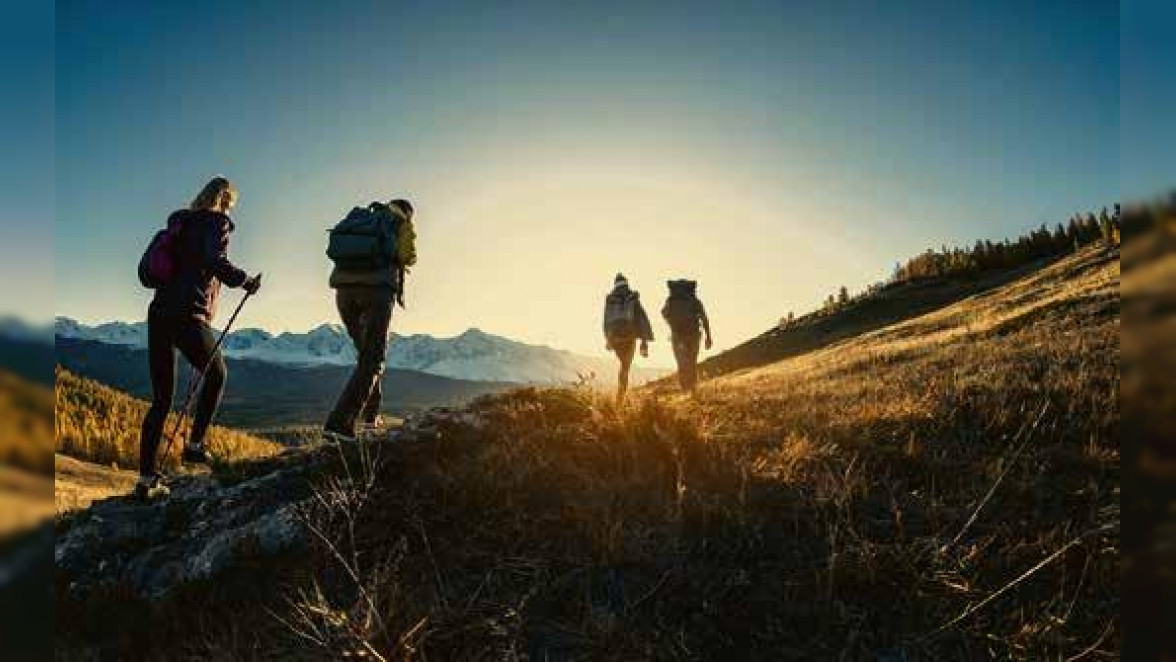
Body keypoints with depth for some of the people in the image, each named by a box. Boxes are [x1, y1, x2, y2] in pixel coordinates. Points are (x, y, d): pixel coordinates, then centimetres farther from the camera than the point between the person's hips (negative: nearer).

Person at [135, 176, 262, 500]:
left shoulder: (179, 224, 19)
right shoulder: (217, 222, -1)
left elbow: (148, 270, 21)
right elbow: (216, 261, -19)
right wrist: (245, 281, -6)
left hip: (157, 315, 7)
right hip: (188, 317, -7)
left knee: (161, 401, 10)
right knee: (216, 375, 19)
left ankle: (146, 479, 11)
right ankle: (194, 445, 14)